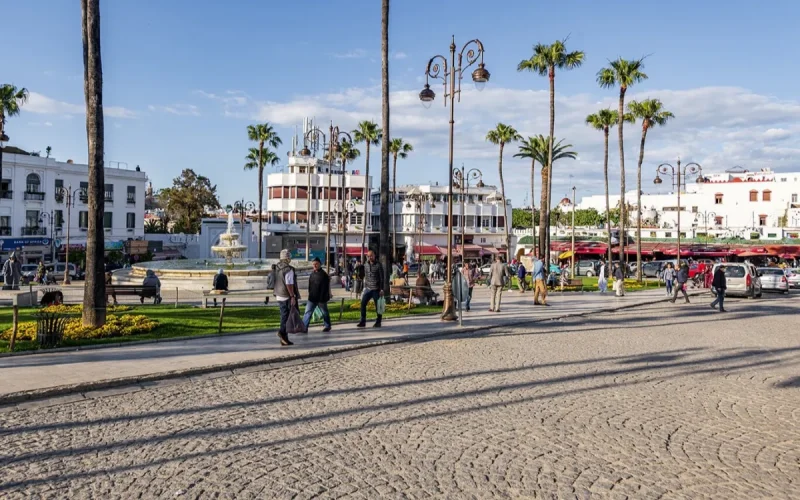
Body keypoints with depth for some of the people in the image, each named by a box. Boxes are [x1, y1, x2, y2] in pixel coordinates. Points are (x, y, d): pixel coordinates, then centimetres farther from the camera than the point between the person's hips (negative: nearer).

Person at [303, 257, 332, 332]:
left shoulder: (324, 275, -14)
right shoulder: (312, 273, 8)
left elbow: (324, 289, -17)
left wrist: (322, 299, -19)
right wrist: (310, 293, 15)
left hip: (321, 298, -6)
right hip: (312, 298, 6)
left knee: (324, 312, 10)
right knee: (308, 312, 1)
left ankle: (327, 326, 26)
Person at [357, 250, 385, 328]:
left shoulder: (378, 265, -7)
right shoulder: (366, 265, 9)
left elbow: (382, 278, -7)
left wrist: (381, 289, -12)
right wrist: (365, 287, 14)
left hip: (376, 289, -5)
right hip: (368, 289, 5)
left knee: (378, 306, 3)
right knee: (363, 304, -3)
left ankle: (378, 322, 13)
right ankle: (363, 321, 3)